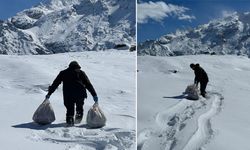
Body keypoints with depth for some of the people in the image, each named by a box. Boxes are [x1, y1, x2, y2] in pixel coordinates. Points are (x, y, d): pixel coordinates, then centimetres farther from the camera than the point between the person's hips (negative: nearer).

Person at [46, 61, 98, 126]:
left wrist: (49, 93, 25)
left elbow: (55, 84, 19)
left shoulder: (63, 73, 20)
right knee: (79, 106, 23)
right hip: (80, 93, 0)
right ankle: (78, 118, 16)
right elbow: (88, 84, 12)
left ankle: (69, 120, -2)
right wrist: (94, 95, 11)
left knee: (69, 108, 13)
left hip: (68, 94, 0)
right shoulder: (81, 73, 17)